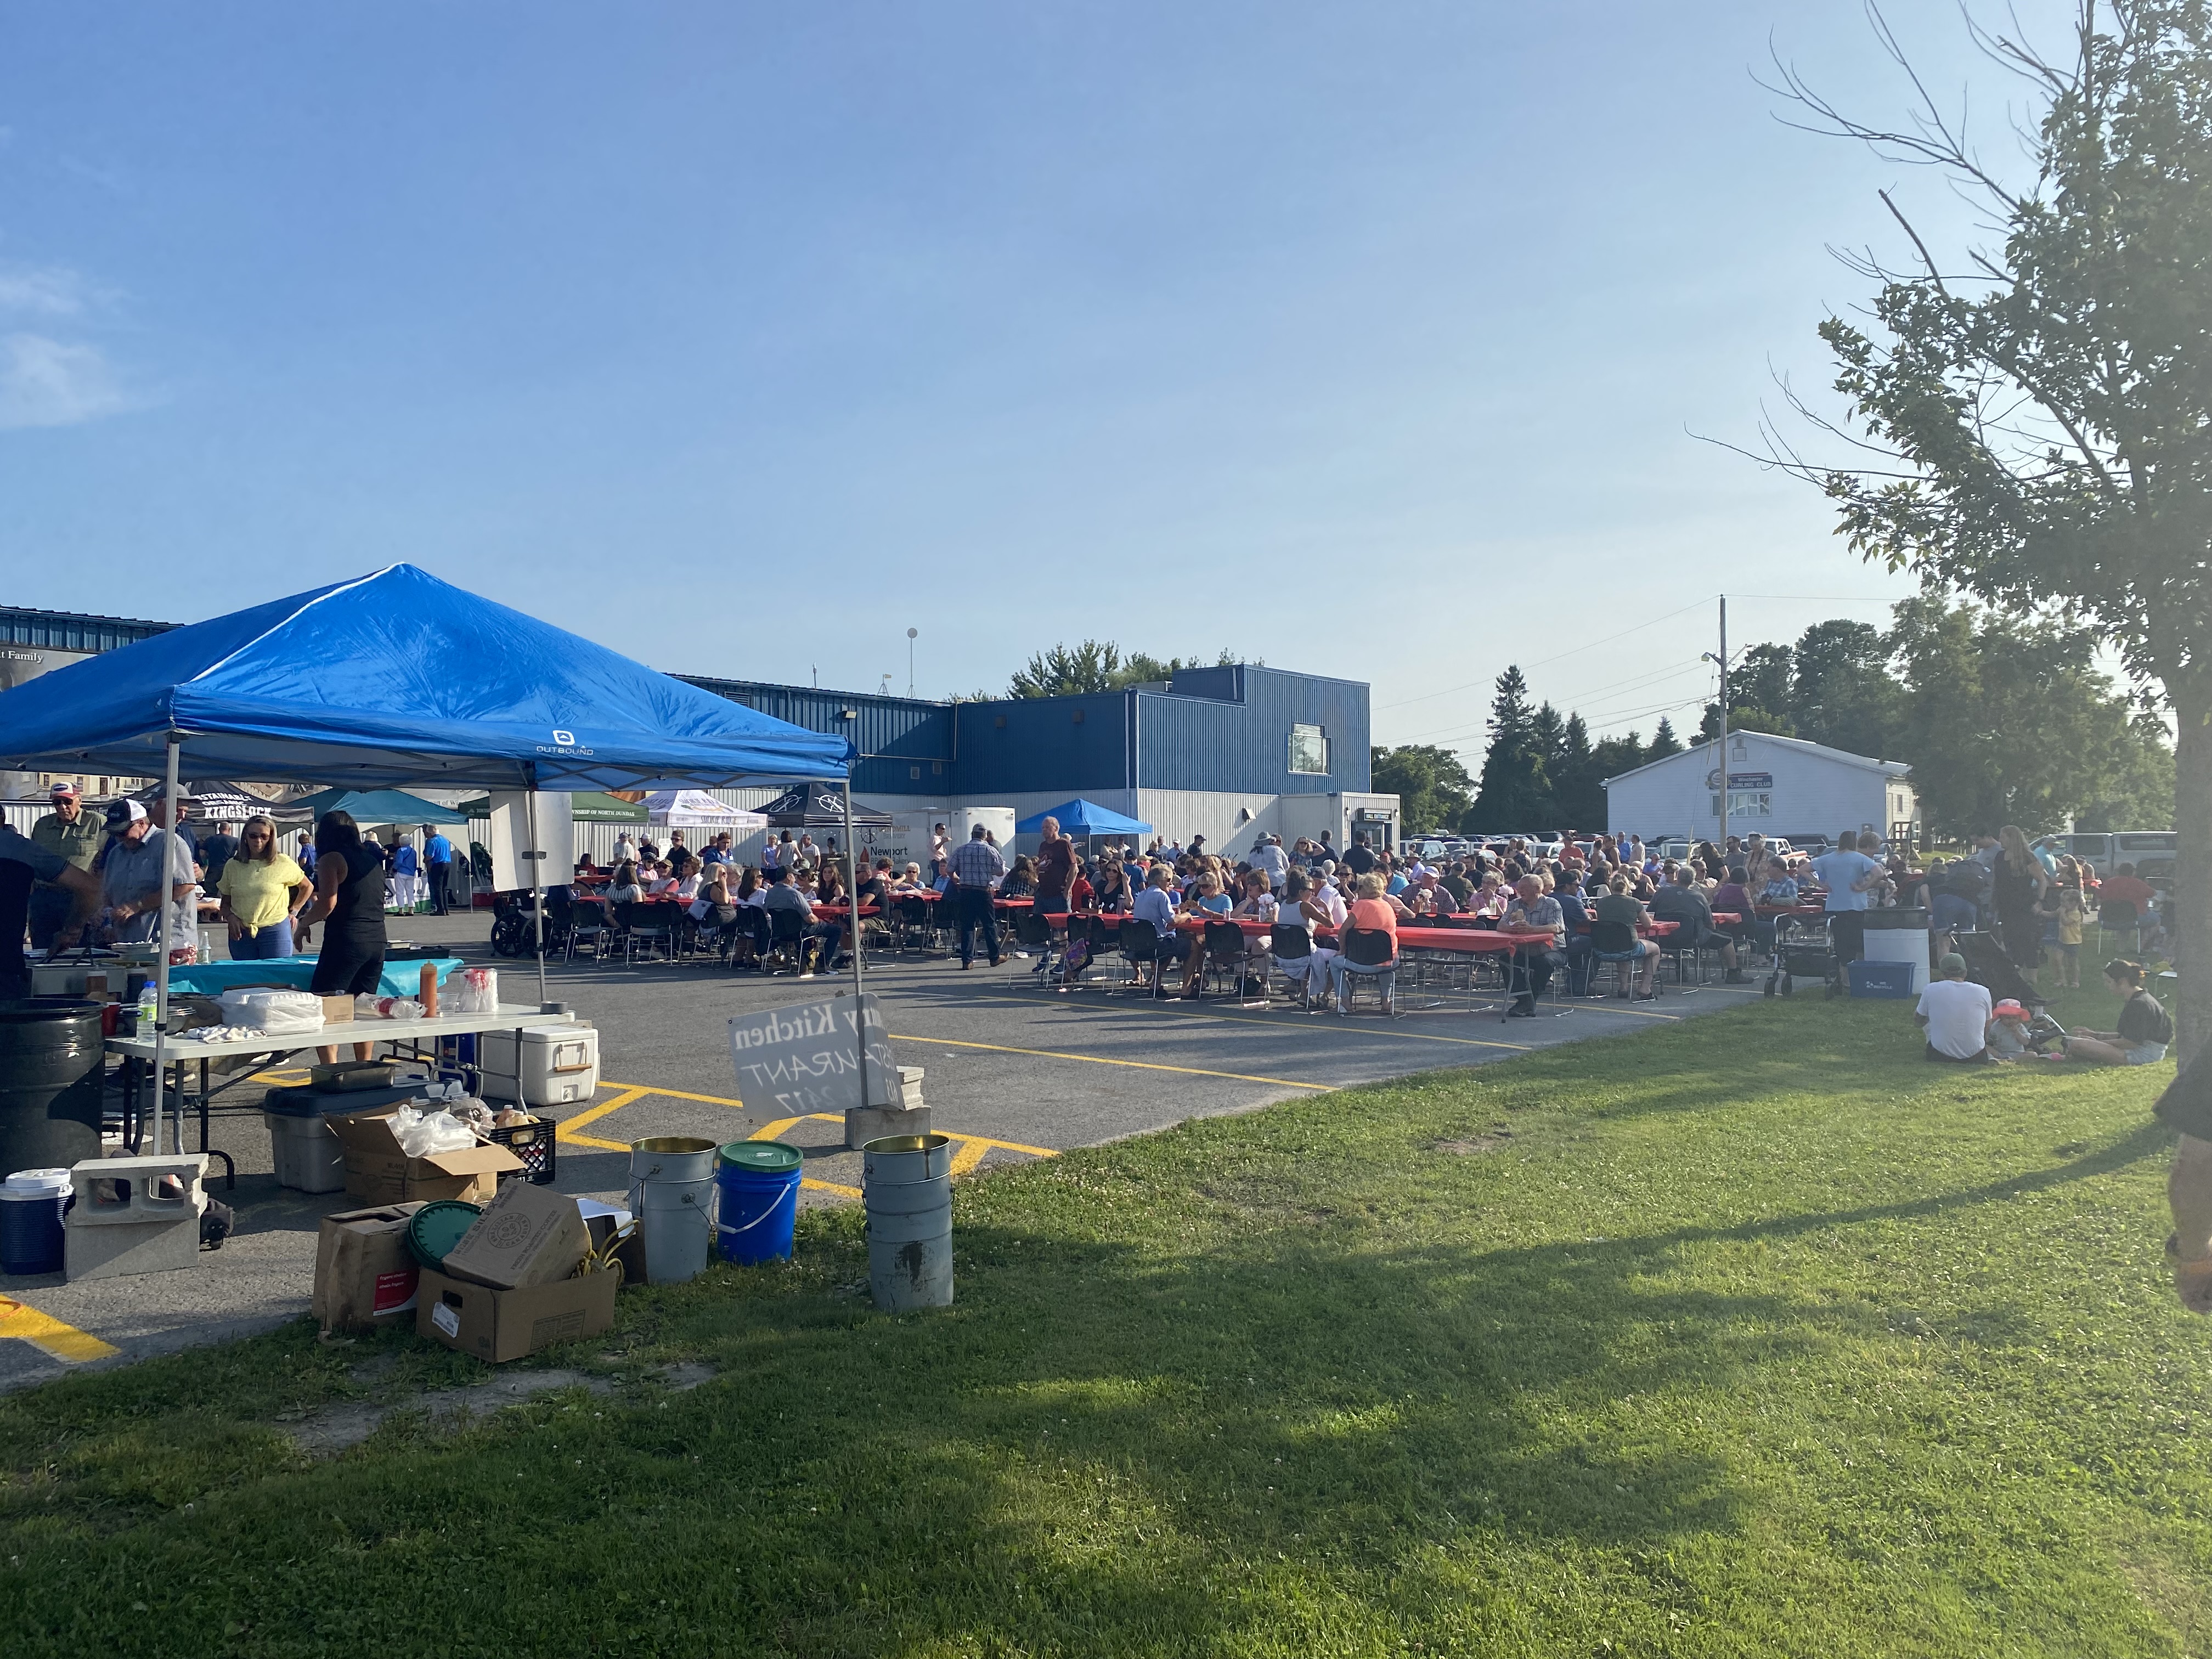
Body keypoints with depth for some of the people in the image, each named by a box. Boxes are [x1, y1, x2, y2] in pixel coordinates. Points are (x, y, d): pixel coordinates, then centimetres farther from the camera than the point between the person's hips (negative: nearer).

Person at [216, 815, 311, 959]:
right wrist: (230, 917, -4)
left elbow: (307, 887, 13)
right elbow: (225, 901, 14)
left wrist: (293, 911, 8)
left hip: (275, 931, -3)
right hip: (241, 932, 3)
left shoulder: (282, 863, -1)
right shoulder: (232, 865, 7)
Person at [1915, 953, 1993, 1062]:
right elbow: (1986, 1030, 11)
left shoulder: (1930, 989, -9)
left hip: (1939, 1056, -4)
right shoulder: (1983, 992, -5)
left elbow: (1918, 1022, 7)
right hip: (1975, 1059, 4)